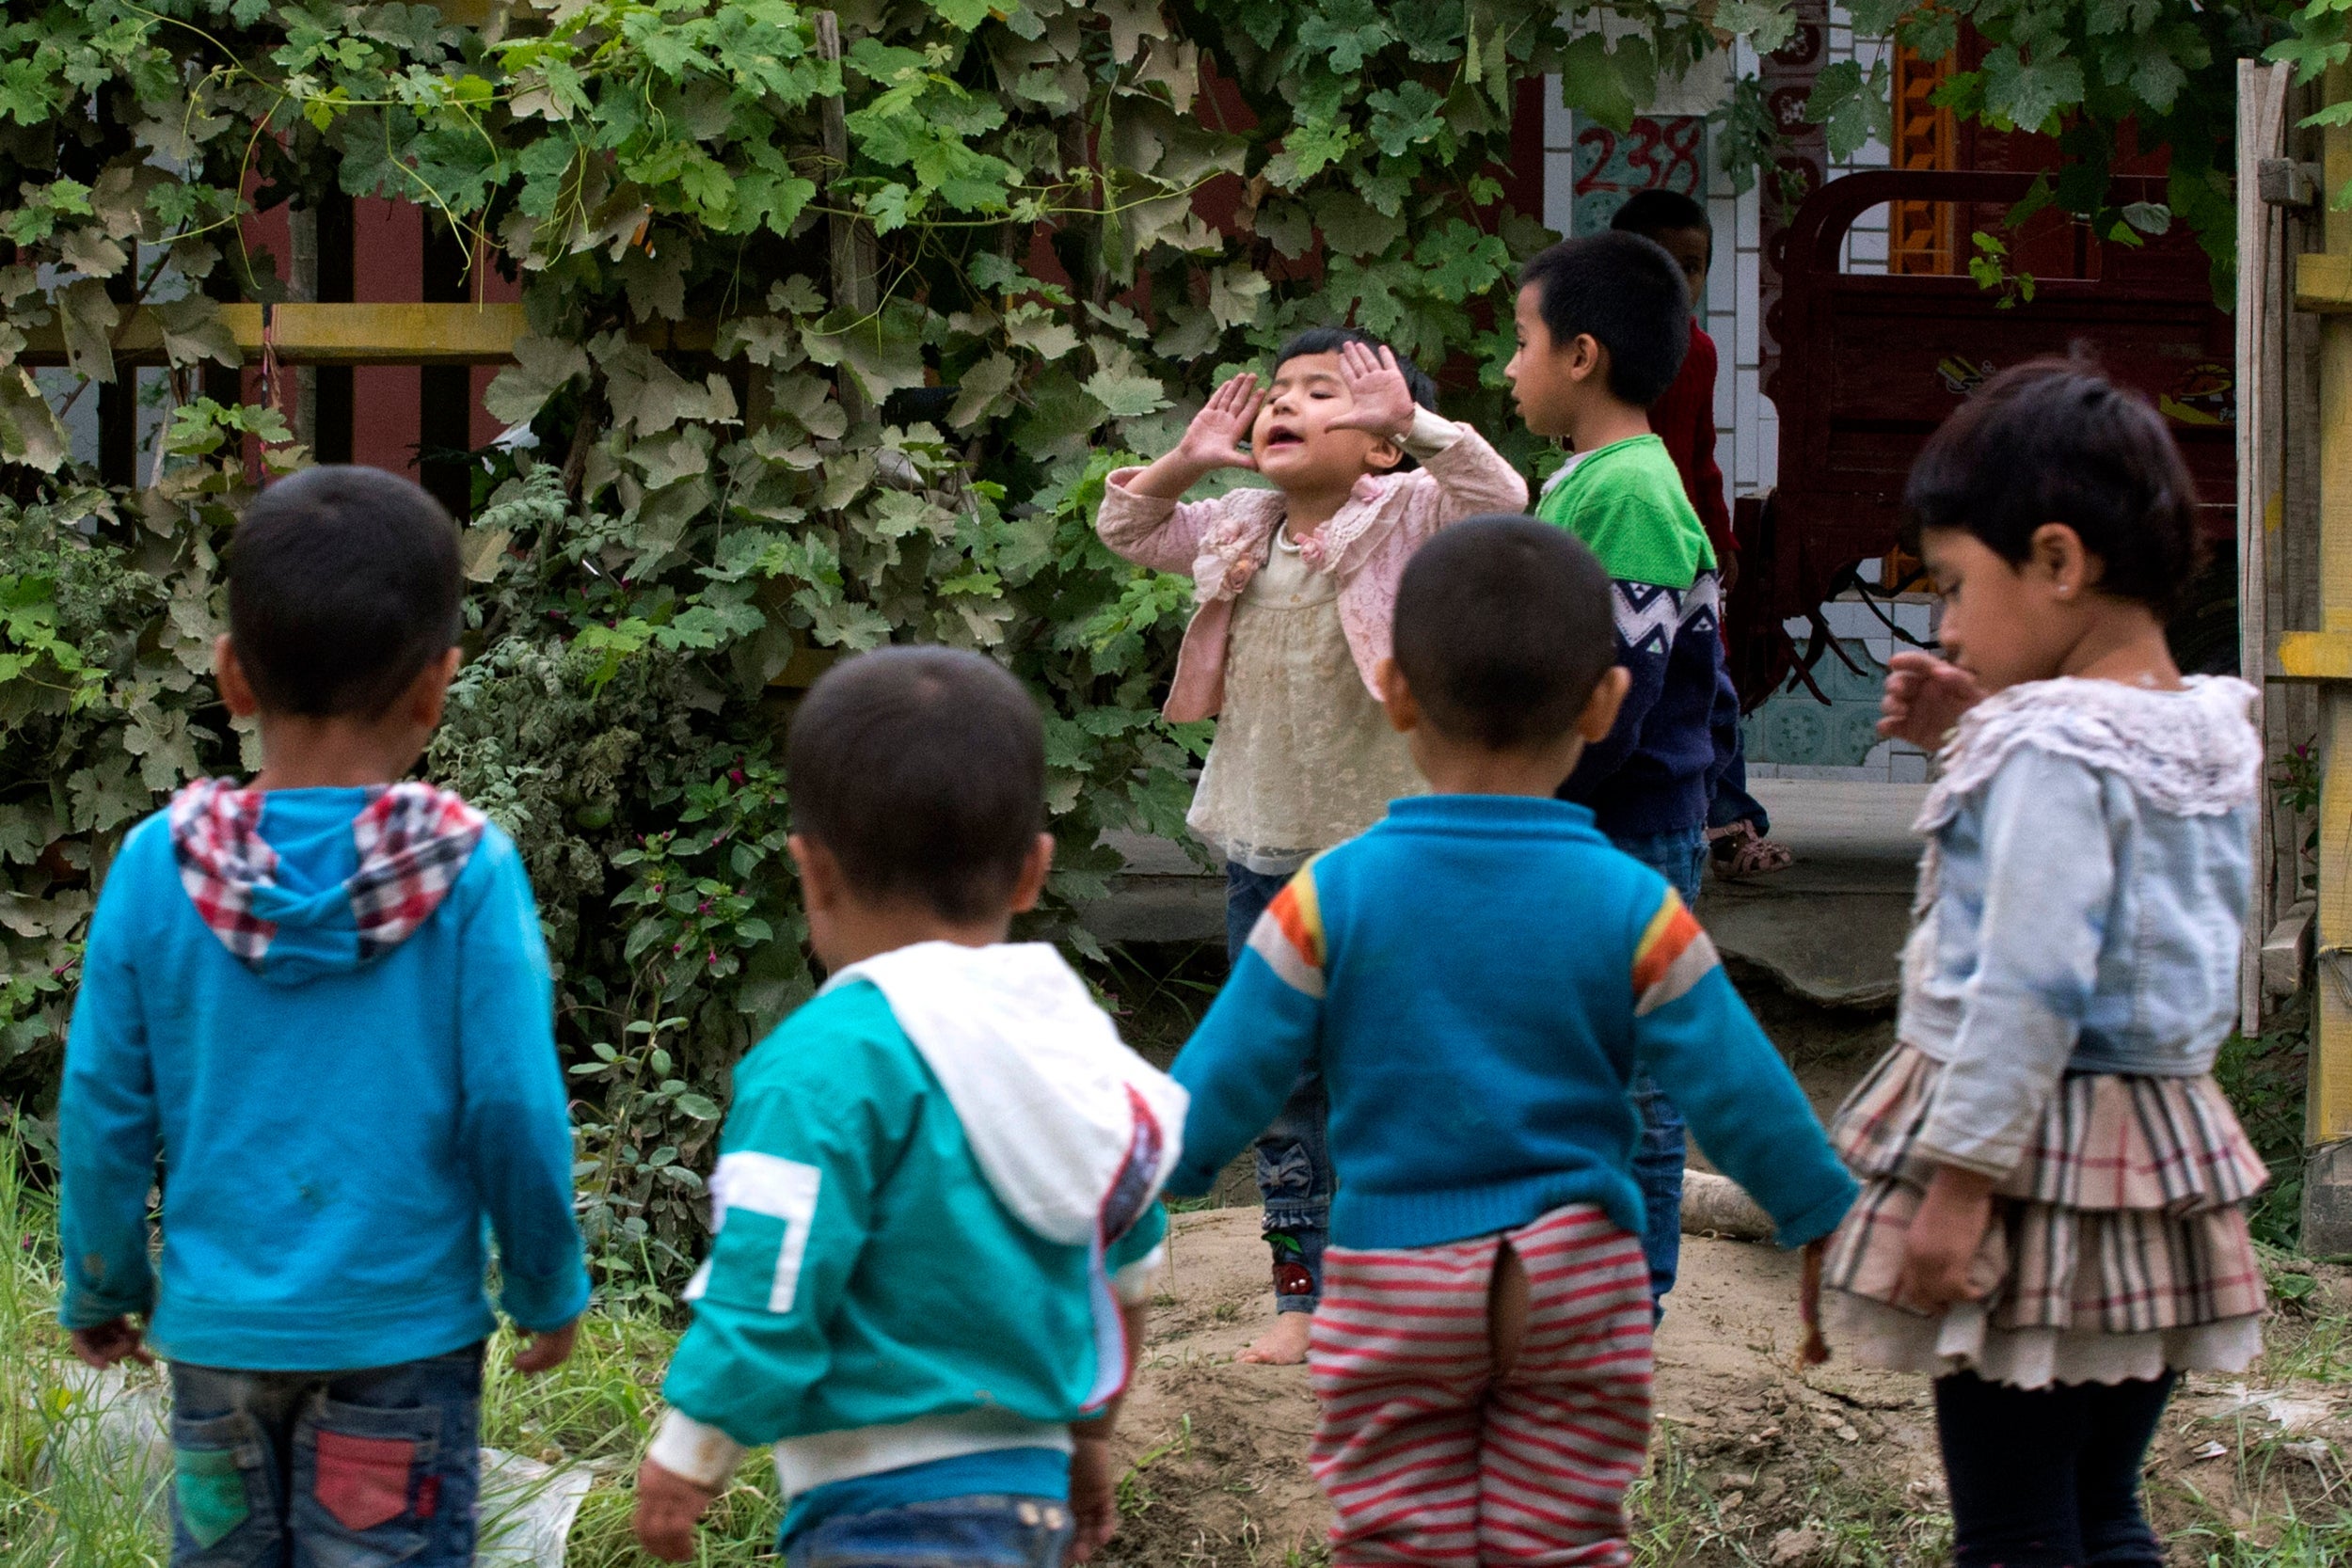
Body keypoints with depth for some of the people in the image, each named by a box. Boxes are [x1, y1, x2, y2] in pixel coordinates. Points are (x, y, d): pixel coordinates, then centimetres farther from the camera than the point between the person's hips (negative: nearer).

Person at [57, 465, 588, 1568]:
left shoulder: (160, 865, -5)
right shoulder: (468, 872, -12)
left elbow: (103, 1105, 0)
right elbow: (513, 1106, -9)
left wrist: (102, 1289, 14)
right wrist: (547, 1291, 6)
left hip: (217, 1326, 3)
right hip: (399, 1331, -3)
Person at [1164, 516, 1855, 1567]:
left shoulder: (1332, 899, -7)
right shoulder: (1632, 910, -7)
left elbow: (1219, 1086, -4)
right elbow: (1740, 1098, -3)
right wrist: (1838, 1225, 11)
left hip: (1390, 1289, 0)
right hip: (1577, 1283, 0)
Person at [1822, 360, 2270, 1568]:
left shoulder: (2052, 745, -18)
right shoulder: (2213, 734, 8)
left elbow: (2030, 986, -22)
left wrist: (1962, 1177, -19)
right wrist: (1973, 739, 15)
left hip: (2038, 1152, -9)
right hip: (2165, 1155, 9)